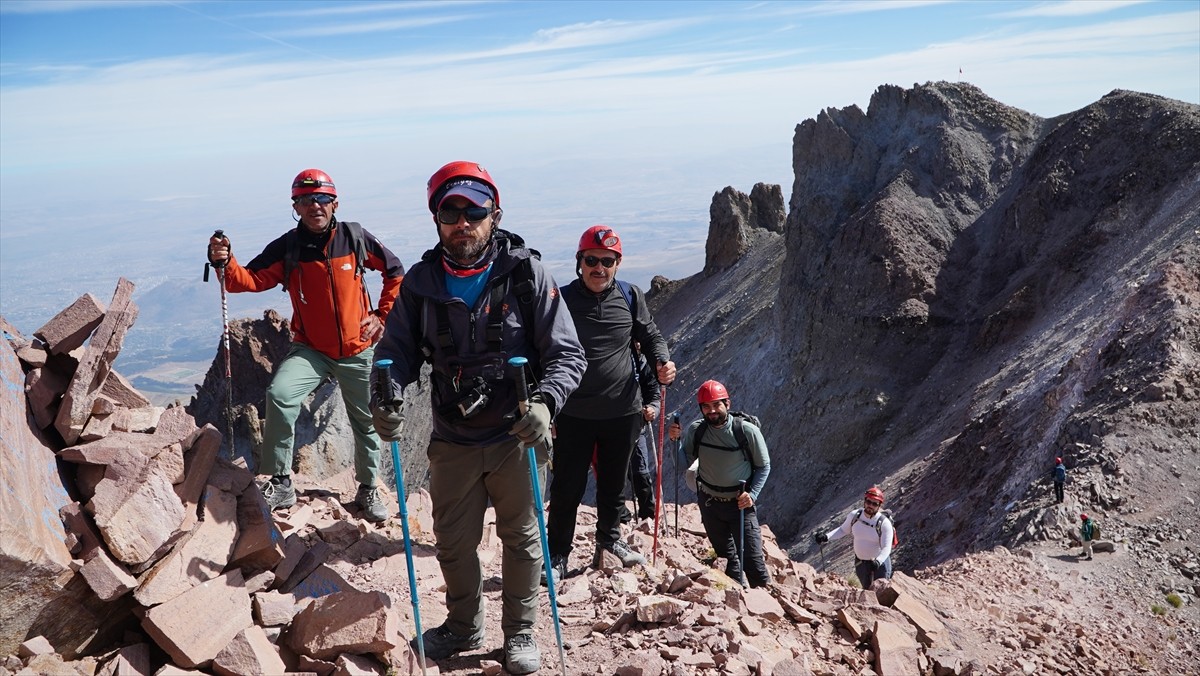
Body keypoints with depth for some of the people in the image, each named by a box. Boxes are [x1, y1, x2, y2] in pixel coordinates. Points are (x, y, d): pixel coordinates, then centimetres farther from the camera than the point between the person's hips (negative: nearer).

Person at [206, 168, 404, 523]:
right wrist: (225, 262, -36)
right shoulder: (287, 247, -8)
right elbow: (251, 280, -17)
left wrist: (382, 316, 1)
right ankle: (280, 481, -12)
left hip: (358, 350, 1)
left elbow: (395, 271, 4)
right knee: (280, 394, -26)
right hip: (311, 349, 0)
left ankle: (369, 488, 34)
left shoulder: (355, 238, -8)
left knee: (366, 421, 12)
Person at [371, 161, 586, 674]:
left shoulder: (527, 275, -13)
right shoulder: (422, 281, -3)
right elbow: (398, 348, 2)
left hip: (517, 437, -2)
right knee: (453, 541, 16)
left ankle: (520, 632, 34)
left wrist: (545, 402, -30)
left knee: (521, 537, 13)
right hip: (453, 439, 3)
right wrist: (386, 396, -18)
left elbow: (567, 354, -12)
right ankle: (464, 626, 41)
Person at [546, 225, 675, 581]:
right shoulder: (561, 299, -8)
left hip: (623, 412, 3)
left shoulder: (631, 297, -1)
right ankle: (557, 554, 21)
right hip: (574, 415, -3)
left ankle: (609, 536, 43)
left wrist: (662, 363, -9)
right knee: (568, 488, 4)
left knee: (613, 484, 20)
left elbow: (650, 335, 12)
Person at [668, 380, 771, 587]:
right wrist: (676, 440, -18)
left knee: (752, 558, -6)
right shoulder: (695, 430, -9)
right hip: (709, 501, 3)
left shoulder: (747, 431, -16)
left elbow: (763, 467, -5)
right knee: (726, 556, 16)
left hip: (740, 503, -3)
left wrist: (752, 494, -18)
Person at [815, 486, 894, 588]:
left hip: (881, 560, -4)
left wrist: (878, 561, -45)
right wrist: (826, 537, -11)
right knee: (866, 588, 17)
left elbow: (886, 548, -27)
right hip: (860, 561, 4)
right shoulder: (854, 516, -13)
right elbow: (843, 530, 3)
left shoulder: (884, 523, -24)